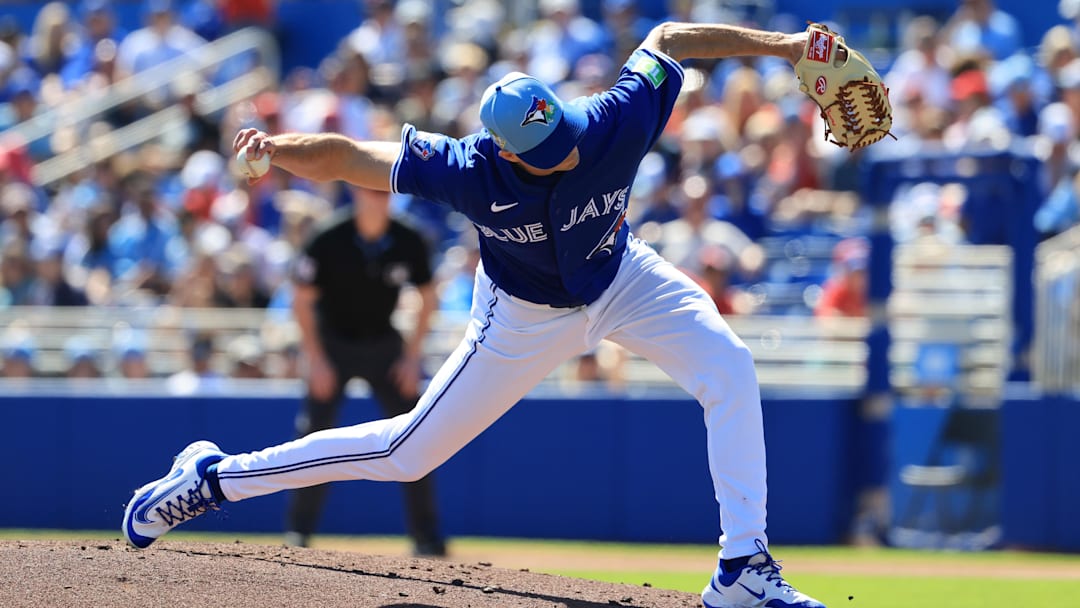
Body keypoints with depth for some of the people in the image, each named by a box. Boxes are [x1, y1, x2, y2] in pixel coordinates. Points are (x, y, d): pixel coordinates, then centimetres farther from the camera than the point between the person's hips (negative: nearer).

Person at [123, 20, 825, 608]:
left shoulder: (619, 121, -33)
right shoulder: (471, 172, -37)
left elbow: (668, 37, -16)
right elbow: (345, 157, -29)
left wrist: (781, 43, -22)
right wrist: (277, 149, -47)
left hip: (622, 279, 3)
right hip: (529, 317, -3)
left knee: (729, 368, -20)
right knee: (407, 453, 3)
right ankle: (214, 476, 20)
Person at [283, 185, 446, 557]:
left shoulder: (409, 243, -13)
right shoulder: (329, 240, -19)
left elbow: (428, 299, 2)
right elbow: (302, 301, -10)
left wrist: (413, 355, -4)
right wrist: (315, 359, -14)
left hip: (384, 345, 2)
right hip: (333, 343, -2)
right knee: (314, 435, -7)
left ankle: (426, 537, 3)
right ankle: (299, 532, 5)